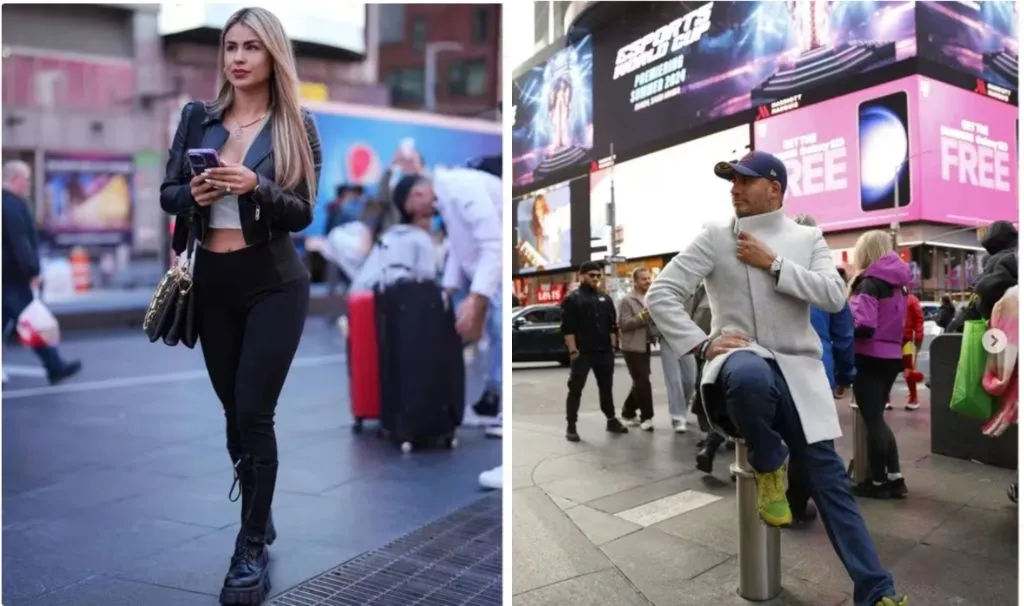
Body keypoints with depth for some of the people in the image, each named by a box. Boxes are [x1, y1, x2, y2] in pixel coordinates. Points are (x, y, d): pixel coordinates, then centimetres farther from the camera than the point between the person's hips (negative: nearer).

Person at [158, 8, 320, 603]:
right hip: (211, 281, 4)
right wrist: (192, 194, -13)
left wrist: (256, 187, -24)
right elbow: (166, 193, 9)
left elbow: (303, 214, -6)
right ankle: (257, 516, 32)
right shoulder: (198, 117, 7)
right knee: (234, 409, 12)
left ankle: (253, 548, 8)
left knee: (254, 412, -6)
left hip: (274, 284, -4)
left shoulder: (298, 126, -2)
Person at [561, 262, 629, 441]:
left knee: (606, 387, 15)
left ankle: (611, 420, 27)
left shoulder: (605, 298, 15)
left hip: (604, 352, 5)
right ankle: (571, 426, 2)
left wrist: (613, 347, 7)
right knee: (575, 389, -3)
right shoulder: (572, 299, -2)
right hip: (582, 353, -5)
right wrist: (573, 351, -15)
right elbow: (568, 329, -9)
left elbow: (612, 325, 16)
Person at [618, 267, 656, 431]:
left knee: (640, 382, 12)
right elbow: (624, 324, -17)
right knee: (643, 382, -10)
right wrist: (643, 315, -23)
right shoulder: (627, 301, -9)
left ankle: (628, 413, 26)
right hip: (632, 347, -8)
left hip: (645, 346, 8)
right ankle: (646, 417, -3)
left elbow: (653, 321, 17)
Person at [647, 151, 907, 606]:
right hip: (742, 360, -2)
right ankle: (770, 465, -12)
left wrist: (773, 264, -10)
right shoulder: (714, 238, 2)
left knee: (830, 481, 2)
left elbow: (835, 297, -5)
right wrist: (702, 345, -12)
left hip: (796, 371, 3)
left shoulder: (808, 238, 10)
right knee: (748, 374, -41)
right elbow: (661, 295, -3)